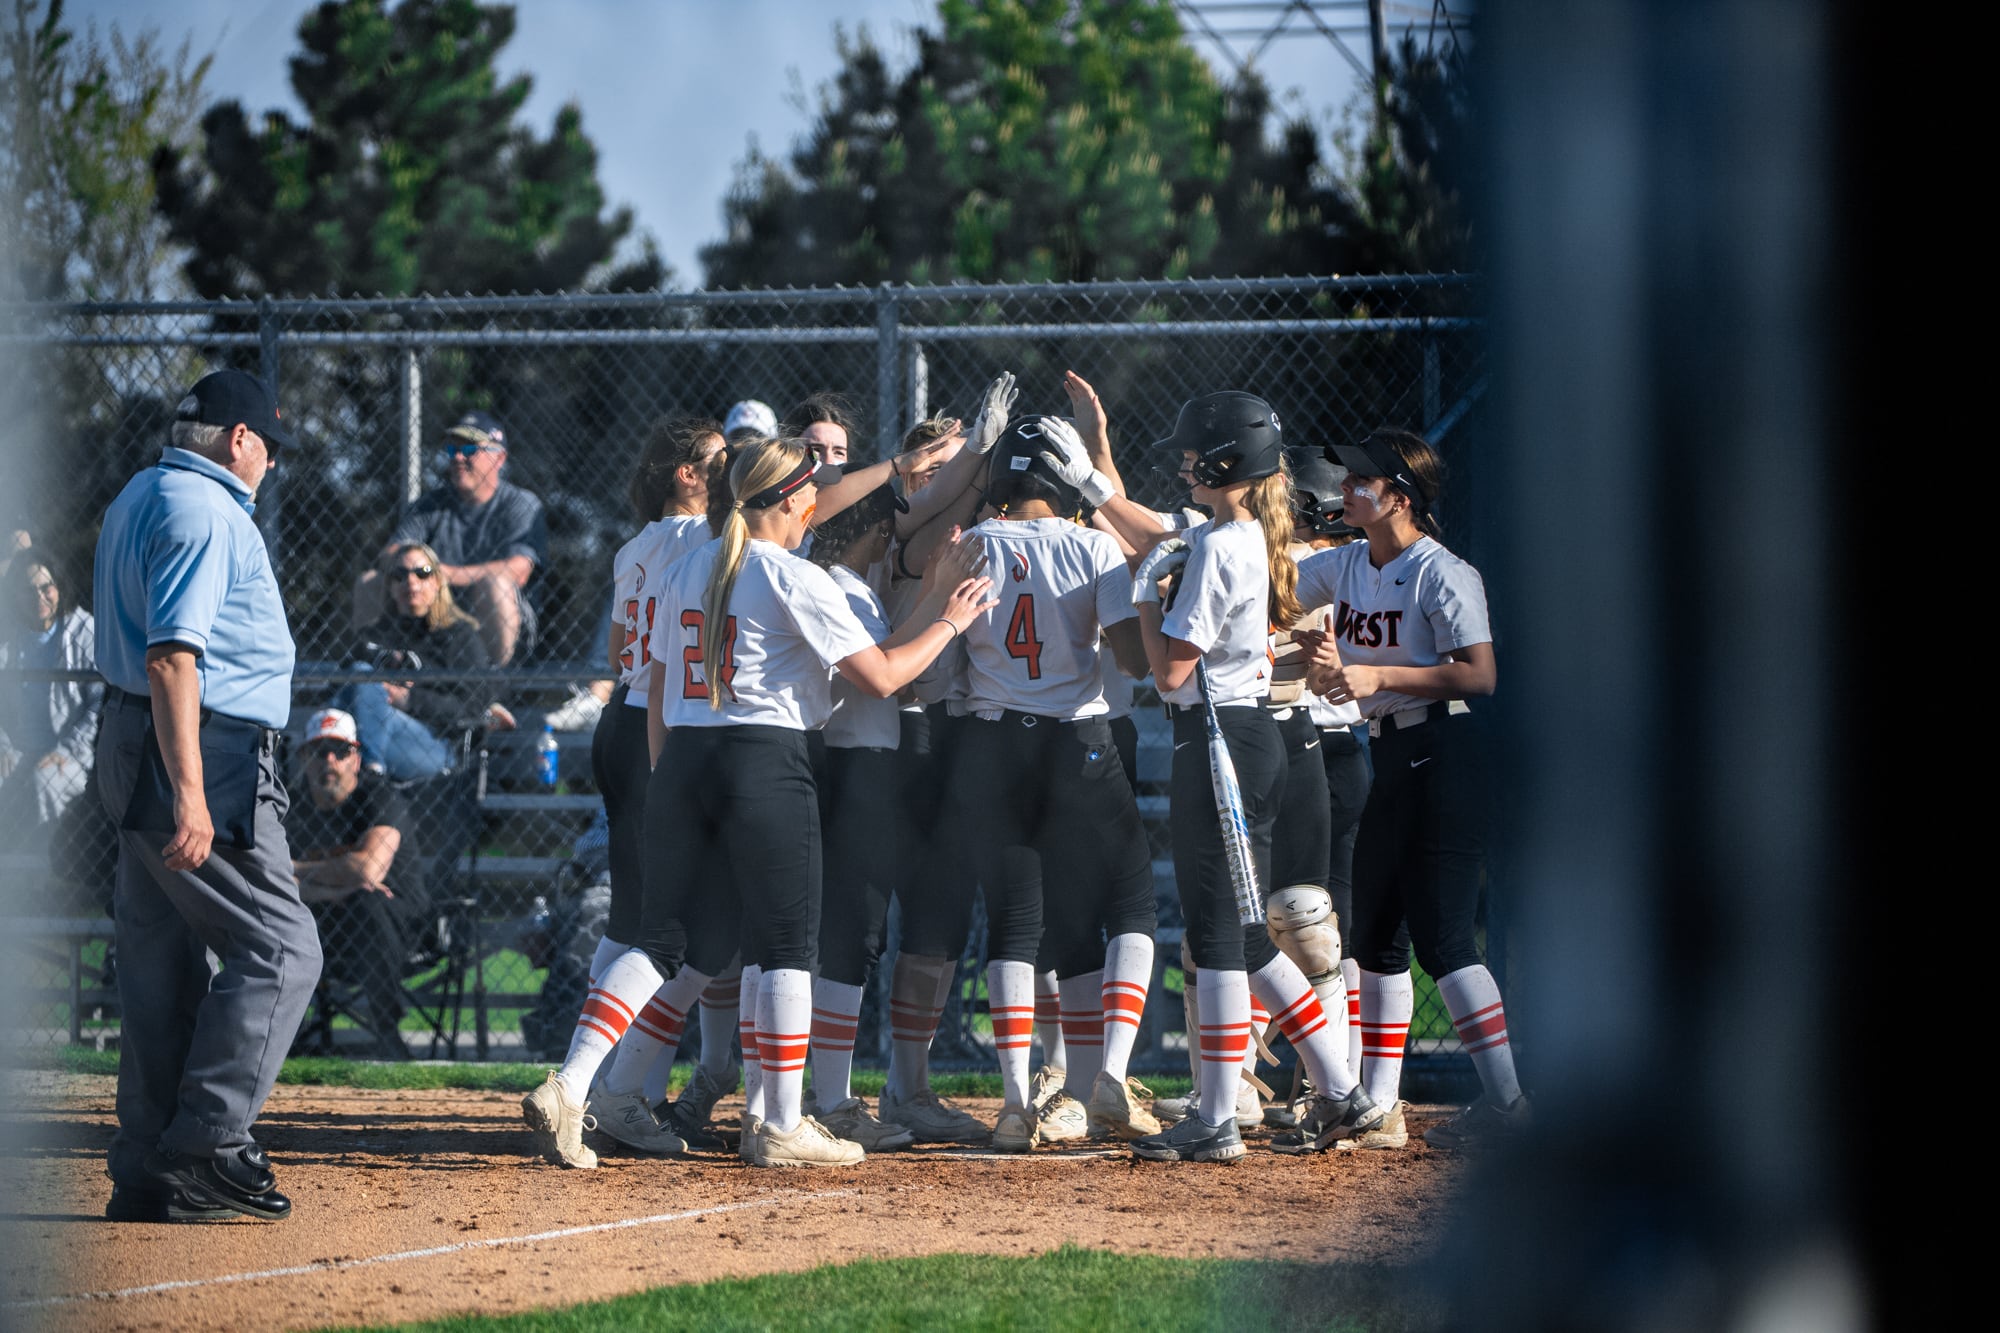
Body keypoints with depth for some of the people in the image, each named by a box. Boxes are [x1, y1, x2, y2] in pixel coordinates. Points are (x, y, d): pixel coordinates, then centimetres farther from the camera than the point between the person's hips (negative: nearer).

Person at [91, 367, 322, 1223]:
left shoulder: (138, 499, 19)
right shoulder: (205, 511, -13)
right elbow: (172, 655, -22)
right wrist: (189, 792, -27)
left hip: (133, 745, 11)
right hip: (204, 752, -11)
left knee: (167, 963, 11)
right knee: (279, 950, -8)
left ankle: (146, 1174, 11)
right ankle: (205, 1148, -12)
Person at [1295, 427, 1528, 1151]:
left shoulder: (1442, 574, -13)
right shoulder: (1343, 567, 11)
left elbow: (1480, 675, -19)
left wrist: (1378, 675, -23)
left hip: (1445, 756, -9)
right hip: (1387, 758, 9)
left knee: (1442, 935, -13)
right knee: (1376, 931, 11)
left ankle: (1506, 1098, -13)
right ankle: (1378, 1108, 18)